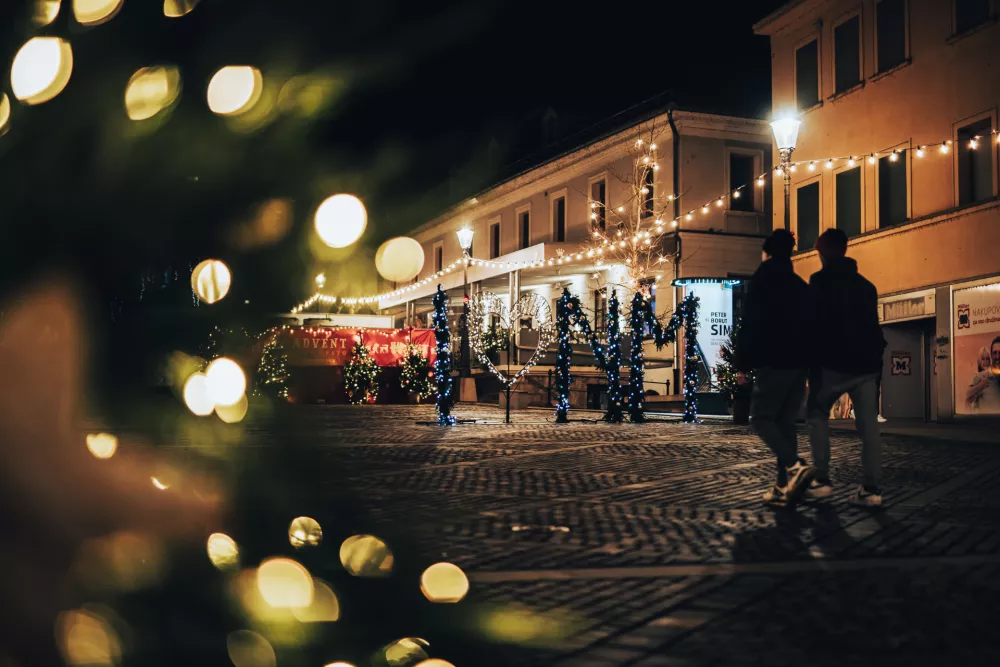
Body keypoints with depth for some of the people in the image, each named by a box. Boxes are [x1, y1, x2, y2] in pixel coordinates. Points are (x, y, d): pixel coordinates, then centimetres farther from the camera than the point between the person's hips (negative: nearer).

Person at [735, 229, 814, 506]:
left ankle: (794, 467, -21)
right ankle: (784, 486, 3)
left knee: (761, 418, 0)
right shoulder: (802, 286, 15)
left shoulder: (762, 281, -5)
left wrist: (743, 364, -8)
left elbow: (750, 325, -11)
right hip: (799, 364, 6)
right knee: (785, 421, 8)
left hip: (773, 363, -6)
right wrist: (809, 363, 19)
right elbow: (811, 327, 16)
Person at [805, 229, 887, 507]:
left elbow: (814, 324, -9)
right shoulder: (865, 285, 17)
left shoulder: (820, 281, -3)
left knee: (818, 416, 10)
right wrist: (875, 356, 17)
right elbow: (872, 326, 17)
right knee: (868, 425, 2)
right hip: (866, 363, 5)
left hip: (833, 363, -5)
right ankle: (871, 488, -3)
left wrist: (812, 361, -6)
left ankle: (821, 480, 1)